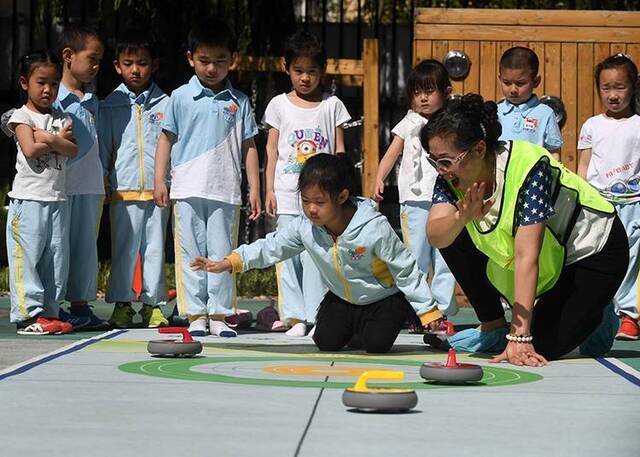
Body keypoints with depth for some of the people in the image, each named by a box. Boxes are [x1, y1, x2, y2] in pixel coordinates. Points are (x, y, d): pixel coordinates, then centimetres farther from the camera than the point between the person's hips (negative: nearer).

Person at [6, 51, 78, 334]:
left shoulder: (59, 118, 15)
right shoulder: (22, 116, 0)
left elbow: (73, 150, 0)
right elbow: (30, 150, -15)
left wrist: (48, 139, -13)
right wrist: (59, 139, -4)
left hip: (57, 198, 6)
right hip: (28, 197, -6)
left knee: (57, 259, 5)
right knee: (26, 257, -7)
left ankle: (49, 313, 10)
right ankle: (28, 314, -5)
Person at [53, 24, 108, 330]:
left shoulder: (92, 101, 13)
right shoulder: (52, 98, -7)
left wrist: (101, 185, 18)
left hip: (90, 186, 6)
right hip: (60, 186, -6)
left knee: (86, 244, 9)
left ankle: (80, 303, 17)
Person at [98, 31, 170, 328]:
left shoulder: (164, 104, 6)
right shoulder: (110, 105, 7)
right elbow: (103, 148, 10)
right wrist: (101, 183, 6)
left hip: (158, 189, 0)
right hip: (123, 190, 0)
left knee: (155, 248, 4)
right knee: (123, 248, 1)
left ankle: (153, 304, 11)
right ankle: (122, 304, 9)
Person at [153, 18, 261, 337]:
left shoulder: (239, 102, 8)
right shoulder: (181, 97, 4)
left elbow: (248, 146, 11)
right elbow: (166, 139, 8)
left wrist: (254, 188, 7)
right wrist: (159, 180, 2)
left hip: (226, 191, 1)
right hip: (187, 190, -1)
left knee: (223, 255, 2)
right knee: (191, 254, 1)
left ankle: (219, 314, 7)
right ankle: (196, 315, 5)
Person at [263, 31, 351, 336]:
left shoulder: (331, 105, 7)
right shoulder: (279, 105, 7)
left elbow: (339, 150, 8)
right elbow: (272, 149, 8)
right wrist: (270, 190, 2)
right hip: (288, 193, 1)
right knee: (288, 253, -1)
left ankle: (316, 315, -3)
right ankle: (293, 314, 3)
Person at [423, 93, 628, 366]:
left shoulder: (529, 167, -33)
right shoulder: (451, 177, -15)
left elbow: (527, 256, -37)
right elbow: (435, 236, -31)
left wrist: (519, 338, -41)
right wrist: (463, 216, -54)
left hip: (593, 249, -7)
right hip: (548, 260, 7)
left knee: (539, 348, -19)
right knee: (454, 238, -12)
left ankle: (596, 316, 12)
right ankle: (493, 326, 3)